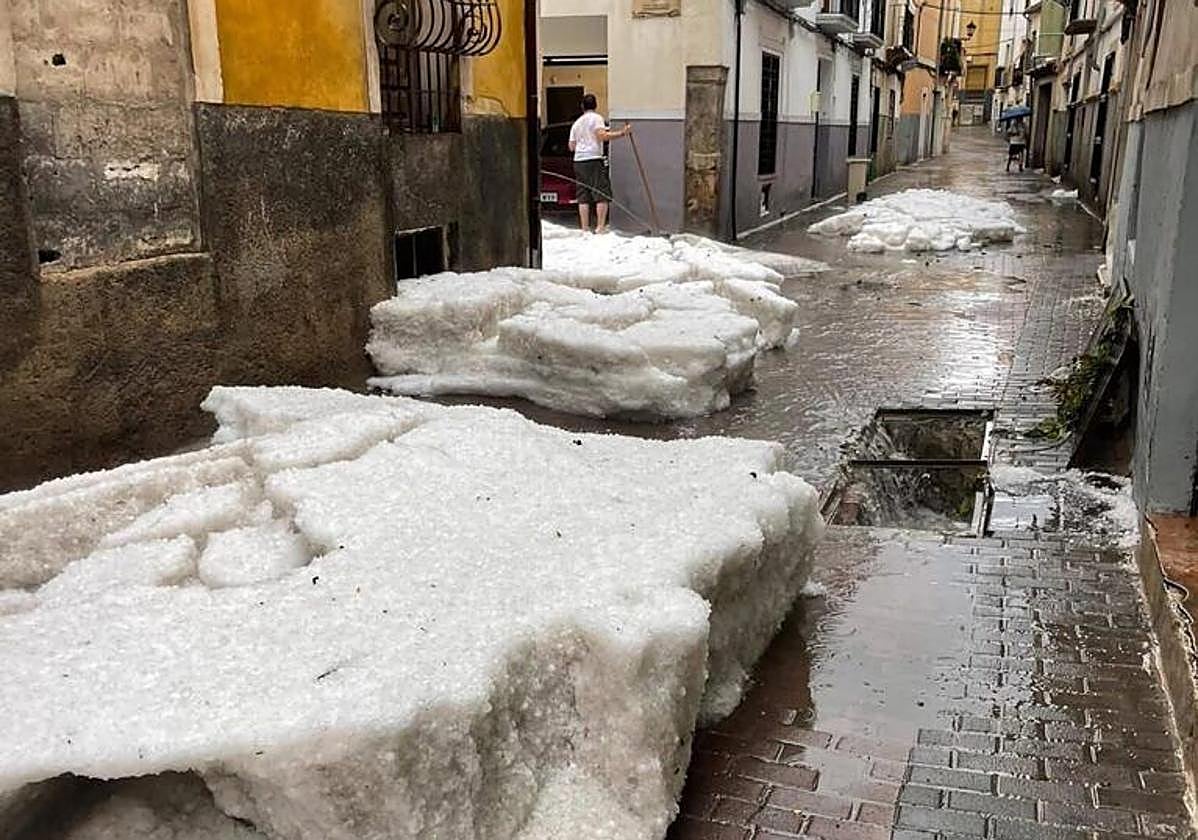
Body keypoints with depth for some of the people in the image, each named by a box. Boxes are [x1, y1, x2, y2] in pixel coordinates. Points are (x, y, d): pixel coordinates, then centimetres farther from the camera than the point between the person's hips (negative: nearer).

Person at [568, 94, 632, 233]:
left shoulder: (576, 123, 19)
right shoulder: (596, 118, 1)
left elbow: (571, 146, 18)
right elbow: (602, 136, -15)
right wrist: (622, 133, -13)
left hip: (578, 161, 6)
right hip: (594, 159, -6)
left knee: (583, 197, 4)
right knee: (602, 194, -5)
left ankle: (585, 228, 2)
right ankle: (600, 227, -12)